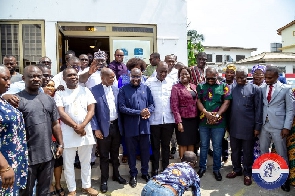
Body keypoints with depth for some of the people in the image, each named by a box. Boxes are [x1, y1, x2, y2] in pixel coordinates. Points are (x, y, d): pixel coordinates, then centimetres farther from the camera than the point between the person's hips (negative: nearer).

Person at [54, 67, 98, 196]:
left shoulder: (85, 91, 6)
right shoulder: (59, 94, 1)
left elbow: (91, 110, 0)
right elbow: (61, 113, -8)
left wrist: (82, 126, -13)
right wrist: (76, 126, -14)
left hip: (85, 131, 2)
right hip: (68, 133, -1)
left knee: (86, 162, 13)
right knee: (68, 164, 8)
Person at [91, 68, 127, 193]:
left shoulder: (116, 90, 6)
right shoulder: (94, 91, -9)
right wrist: (96, 129, -13)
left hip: (116, 126, 4)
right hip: (103, 128, -4)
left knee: (115, 153, 19)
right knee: (104, 156, 9)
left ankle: (116, 175, 37)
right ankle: (104, 180, 25)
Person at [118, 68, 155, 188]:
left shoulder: (146, 89, 7)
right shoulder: (123, 90, -2)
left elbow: (152, 104, 7)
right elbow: (122, 107, -11)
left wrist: (148, 111, -16)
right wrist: (139, 112, -18)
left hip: (144, 125, 2)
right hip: (130, 126, -2)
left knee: (145, 150, 13)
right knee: (131, 151, 11)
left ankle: (145, 172, 32)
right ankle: (133, 175, 28)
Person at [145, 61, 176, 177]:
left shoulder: (171, 83, 5)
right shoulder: (149, 82, -2)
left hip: (168, 119, 2)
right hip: (154, 119, -2)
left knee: (166, 145, 14)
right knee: (155, 146, 10)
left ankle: (166, 169, 27)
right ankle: (155, 170, 23)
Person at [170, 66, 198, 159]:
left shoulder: (194, 87, 9)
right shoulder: (176, 88, -8)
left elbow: (196, 102, 14)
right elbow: (174, 106, -12)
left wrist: (198, 117, 5)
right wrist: (179, 122, -16)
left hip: (194, 119, 6)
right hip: (183, 119, -5)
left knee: (192, 143, 14)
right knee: (183, 144, 5)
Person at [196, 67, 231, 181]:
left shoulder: (223, 86, 2)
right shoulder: (201, 86, 7)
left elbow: (226, 102, -4)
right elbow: (198, 101, 0)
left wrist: (217, 115, -14)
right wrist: (207, 113, -15)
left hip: (219, 122, -1)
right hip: (203, 121, 2)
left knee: (217, 147, 8)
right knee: (204, 145, 12)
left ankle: (216, 169, 22)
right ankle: (202, 167, 26)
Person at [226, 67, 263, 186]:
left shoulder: (255, 89, -4)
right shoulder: (232, 89, 5)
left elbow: (258, 109, -4)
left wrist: (257, 126, -7)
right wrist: (227, 124, 3)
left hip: (248, 127, -3)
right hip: (234, 126, 3)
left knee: (247, 151, 10)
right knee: (235, 150, 15)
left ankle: (247, 173, 26)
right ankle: (237, 170, 33)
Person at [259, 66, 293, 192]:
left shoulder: (286, 89, -4)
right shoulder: (262, 89, 6)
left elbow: (290, 110, -4)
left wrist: (287, 127, -10)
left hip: (278, 126, -4)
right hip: (264, 125, 4)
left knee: (281, 154, 7)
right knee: (263, 151, 13)